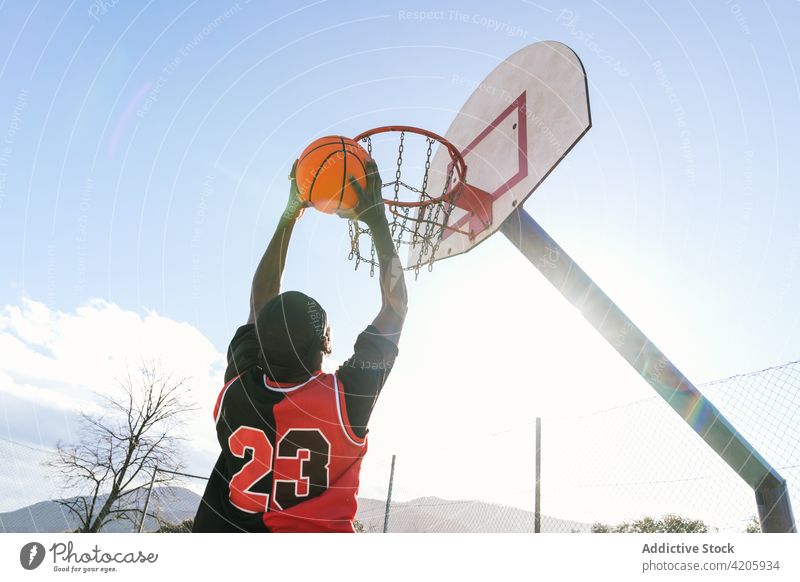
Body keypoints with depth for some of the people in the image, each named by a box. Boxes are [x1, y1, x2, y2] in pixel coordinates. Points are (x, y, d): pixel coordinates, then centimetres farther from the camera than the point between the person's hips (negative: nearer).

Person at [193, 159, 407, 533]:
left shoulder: (240, 386, -10)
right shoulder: (344, 400, -18)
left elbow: (261, 299, 6)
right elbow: (396, 307, -7)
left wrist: (290, 215, 10)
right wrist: (376, 218, -1)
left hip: (224, 527, 4)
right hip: (314, 529, -4)